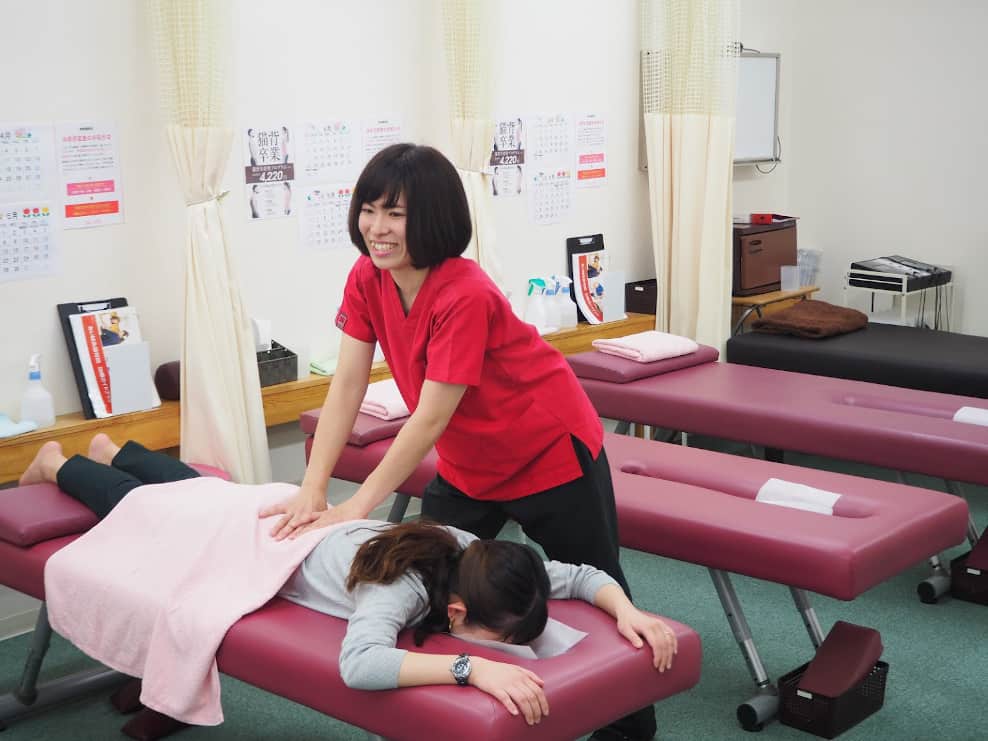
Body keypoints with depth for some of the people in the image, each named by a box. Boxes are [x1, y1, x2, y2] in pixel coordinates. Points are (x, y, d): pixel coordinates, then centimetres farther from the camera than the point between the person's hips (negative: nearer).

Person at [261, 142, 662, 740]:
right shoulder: (367, 280, -11)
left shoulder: (465, 296, -33)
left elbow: (430, 420, -31)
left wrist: (355, 509, -29)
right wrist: (312, 491, -20)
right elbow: (347, 387, -12)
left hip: (550, 455, -7)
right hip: (467, 463, 7)